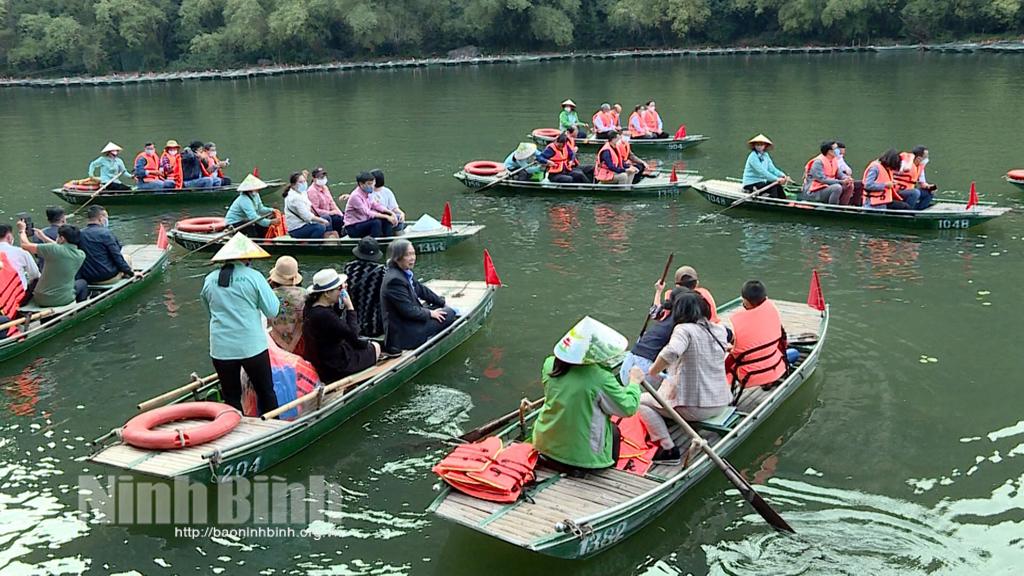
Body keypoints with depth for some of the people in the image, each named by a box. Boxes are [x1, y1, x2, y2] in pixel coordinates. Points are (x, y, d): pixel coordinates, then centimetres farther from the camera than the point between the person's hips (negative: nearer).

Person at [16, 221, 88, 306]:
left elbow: (26, 245, -9)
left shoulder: (53, 249, -20)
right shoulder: (81, 255, -8)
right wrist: (44, 237, 24)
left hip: (41, 300, -1)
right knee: (82, 283, 31)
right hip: (65, 300, 1)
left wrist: (21, 230, 11)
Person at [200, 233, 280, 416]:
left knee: (231, 396, 13)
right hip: (252, 346, -3)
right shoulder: (253, 277, -8)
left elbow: (209, 311, 15)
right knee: (265, 393, 12)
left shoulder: (210, 280, 3)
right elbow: (273, 311, -7)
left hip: (220, 349, 3)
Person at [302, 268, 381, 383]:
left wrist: (341, 304, -2)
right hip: (333, 368, -9)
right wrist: (350, 307, -18)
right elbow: (353, 334, -25)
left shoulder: (311, 306, -3)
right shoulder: (324, 315, -32)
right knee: (375, 348, 11)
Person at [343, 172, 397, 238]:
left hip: (364, 222, 9)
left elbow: (375, 205, 6)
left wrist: (391, 213, -8)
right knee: (376, 222, -30)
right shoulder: (356, 196, -22)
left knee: (386, 220, -4)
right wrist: (386, 216, -27)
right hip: (353, 227, -9)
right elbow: (367, 213, -26)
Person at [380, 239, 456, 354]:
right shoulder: (395, 280, -25)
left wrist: (443, 303, 14)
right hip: (402, 334, -10)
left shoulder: (406, 272, 3)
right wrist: (430, 313, -11)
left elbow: (421, 290, 17)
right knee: (448, 314, -9)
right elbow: (408, 311, -24)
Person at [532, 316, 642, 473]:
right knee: (613, 430, 23)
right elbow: (628, 407, -14)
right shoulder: (601, 378, -25)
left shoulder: (550, 364, -8)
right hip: (580, 453, -4)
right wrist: (634, 381, 2)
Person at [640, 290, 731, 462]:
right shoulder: (719, 330, 5)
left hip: (695, 408, -8)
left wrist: (652, 371, -20)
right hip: (721, 404, 8)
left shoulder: (684, 329, -17)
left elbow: (670, 353, -36)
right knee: (667, 382, 31)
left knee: (642, 401, 7)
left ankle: (668, 448, -1)